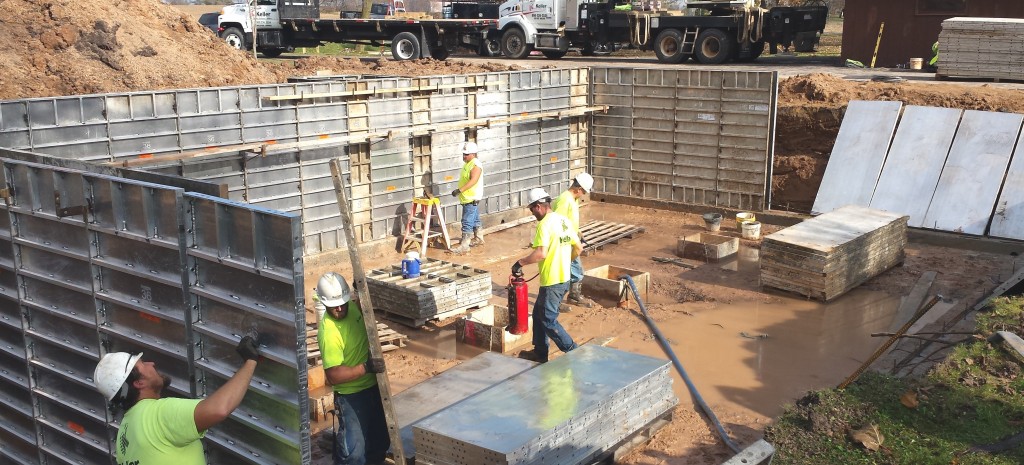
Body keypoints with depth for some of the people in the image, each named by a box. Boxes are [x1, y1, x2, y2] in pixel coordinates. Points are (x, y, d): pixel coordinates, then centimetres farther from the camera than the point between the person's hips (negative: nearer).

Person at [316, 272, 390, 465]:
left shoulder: (352, 307, -5)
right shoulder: (329, 332, -27)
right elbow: (333, 376, -29)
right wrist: (366, 367, -35)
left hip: (373, 386, 8)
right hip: (351, 395, -8)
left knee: (381, 440, 20)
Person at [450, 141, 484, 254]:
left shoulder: (475, 165, -19)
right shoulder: (467, 163, 13)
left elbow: (473, 180, -30)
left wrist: (460, 190, -36)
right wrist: (460, 191, 22)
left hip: (471, 198, -10)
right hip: (468, 198, 11)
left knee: (467, 222, -11)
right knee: (475, 219, 22)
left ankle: (464, 246, -12)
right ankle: (478, 238, 35)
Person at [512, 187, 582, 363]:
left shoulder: (545, 224, -18)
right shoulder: (564, 221, 8)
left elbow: (541, 253, -29)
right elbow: (578, 248, 14)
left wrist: (520, 262, -18)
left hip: (552, 281, -9)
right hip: (564, 278, 9)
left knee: (548, 320, 1)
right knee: (539, 314, 20)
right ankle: (540, 352, 27)